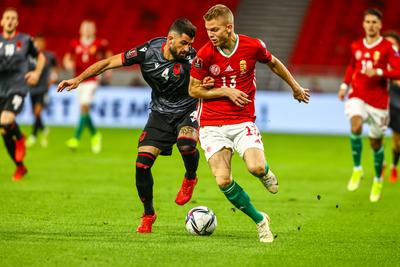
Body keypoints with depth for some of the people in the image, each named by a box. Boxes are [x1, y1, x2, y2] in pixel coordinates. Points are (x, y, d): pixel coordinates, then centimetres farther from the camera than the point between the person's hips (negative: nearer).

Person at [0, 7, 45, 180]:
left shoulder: (25, 40, 2)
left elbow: (40, 57, 17)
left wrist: (37, 73, 1)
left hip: (17, 88, -3)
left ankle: (20, 139, 5)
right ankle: (20, 167, 22)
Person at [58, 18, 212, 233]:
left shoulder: (191, 58, -21)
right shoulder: (148, 51, -16)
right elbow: (109, 63, -10)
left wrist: (206, 86, -38)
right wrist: (79, 79, -16)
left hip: (187, 110, -2)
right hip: (160, 113, 2)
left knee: (186, 144, -35)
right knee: (142, 163, -11)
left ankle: (190, 178, 2)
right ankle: (148, 215, 13)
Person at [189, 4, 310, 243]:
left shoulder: (253, 46, -6)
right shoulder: (205, 54, -9)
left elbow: (273, 63, 15)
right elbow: (193, 90, 0)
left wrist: (296, 87, 27)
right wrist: (226, 91, -12)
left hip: (243, 122, 0)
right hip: (212, 126, 0)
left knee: (257, 168, -25)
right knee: (223, 181, -15)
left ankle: (266, 173, 16)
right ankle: (260, 220, 6)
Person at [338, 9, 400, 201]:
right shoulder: (356, 47, 6)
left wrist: (379, 72, -25)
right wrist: (345, 85, 14)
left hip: (378, 101, -2)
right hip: (357, 97, 2)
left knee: (376, 143, 7)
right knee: (355, 127, -28)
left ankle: (378, 180, 32)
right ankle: (357, 170, -12)